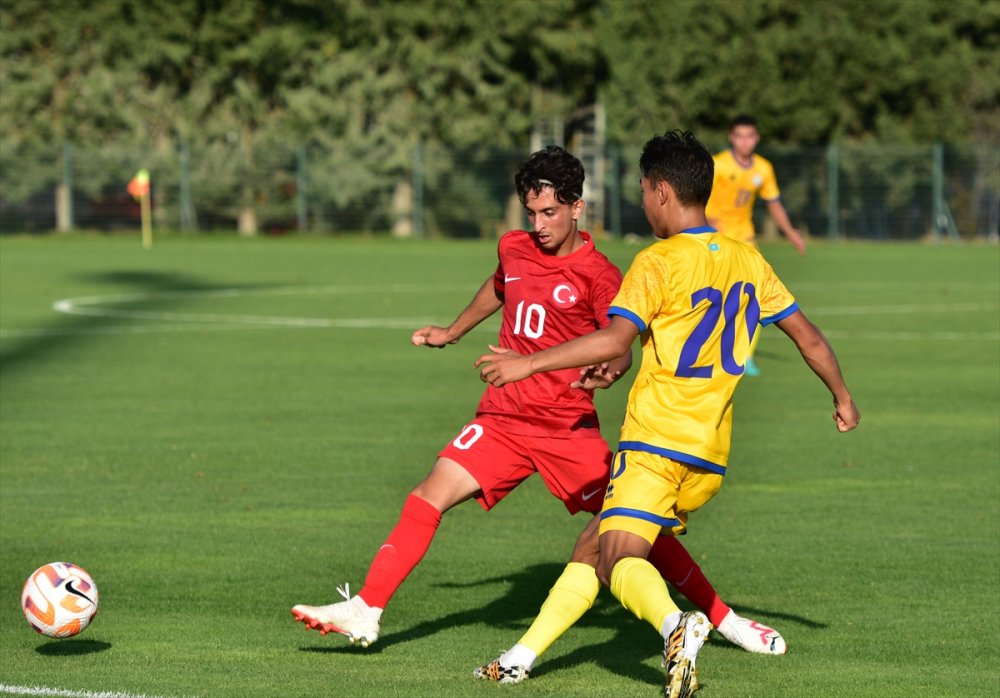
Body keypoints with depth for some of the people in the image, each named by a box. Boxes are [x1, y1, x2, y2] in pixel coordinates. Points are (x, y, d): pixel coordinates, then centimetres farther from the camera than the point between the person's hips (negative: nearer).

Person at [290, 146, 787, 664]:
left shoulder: (598, 273, -9)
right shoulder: (513, 249, 7)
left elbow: (622, 347, -13)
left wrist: (607, 372, -35)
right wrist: (452, 332, 36)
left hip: (569, 427, -4)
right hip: (503, 419, 4)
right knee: (430, 496, -11)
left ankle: (722, 617, 7)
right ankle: (365, 612, -8)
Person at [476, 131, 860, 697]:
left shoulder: (658, 263, -10)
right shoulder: (749, 261, 11)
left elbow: (616, 340, -22)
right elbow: (808, 335, 17)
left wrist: (528, 363, -17)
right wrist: (842, 396, 32)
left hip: (656, 439, -7)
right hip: (713, 455, 7)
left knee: (619, 561, -15)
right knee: (598, 544, 21)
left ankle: (676, 627, -43)